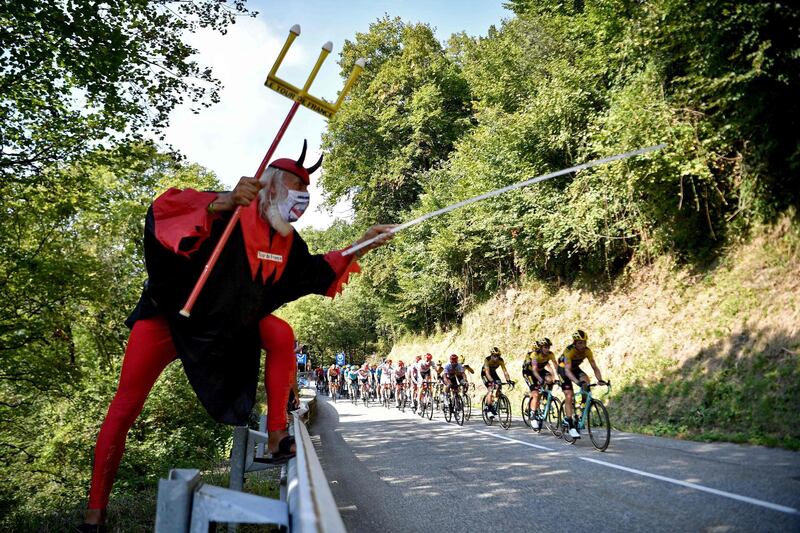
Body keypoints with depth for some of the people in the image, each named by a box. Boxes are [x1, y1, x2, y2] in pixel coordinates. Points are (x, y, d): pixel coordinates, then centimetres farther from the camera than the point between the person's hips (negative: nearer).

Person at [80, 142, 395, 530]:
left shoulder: (287, 242, -2)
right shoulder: (231, 213, -25)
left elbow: (316, 272, 10)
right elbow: (165, 208, -39)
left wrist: (360, 247, 2)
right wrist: (221, 203, -56)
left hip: (228, 326, 6)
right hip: (169, 316, -5)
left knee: (282, 334, -17)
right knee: (126, 406, -4)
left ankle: (277, 436, -10)